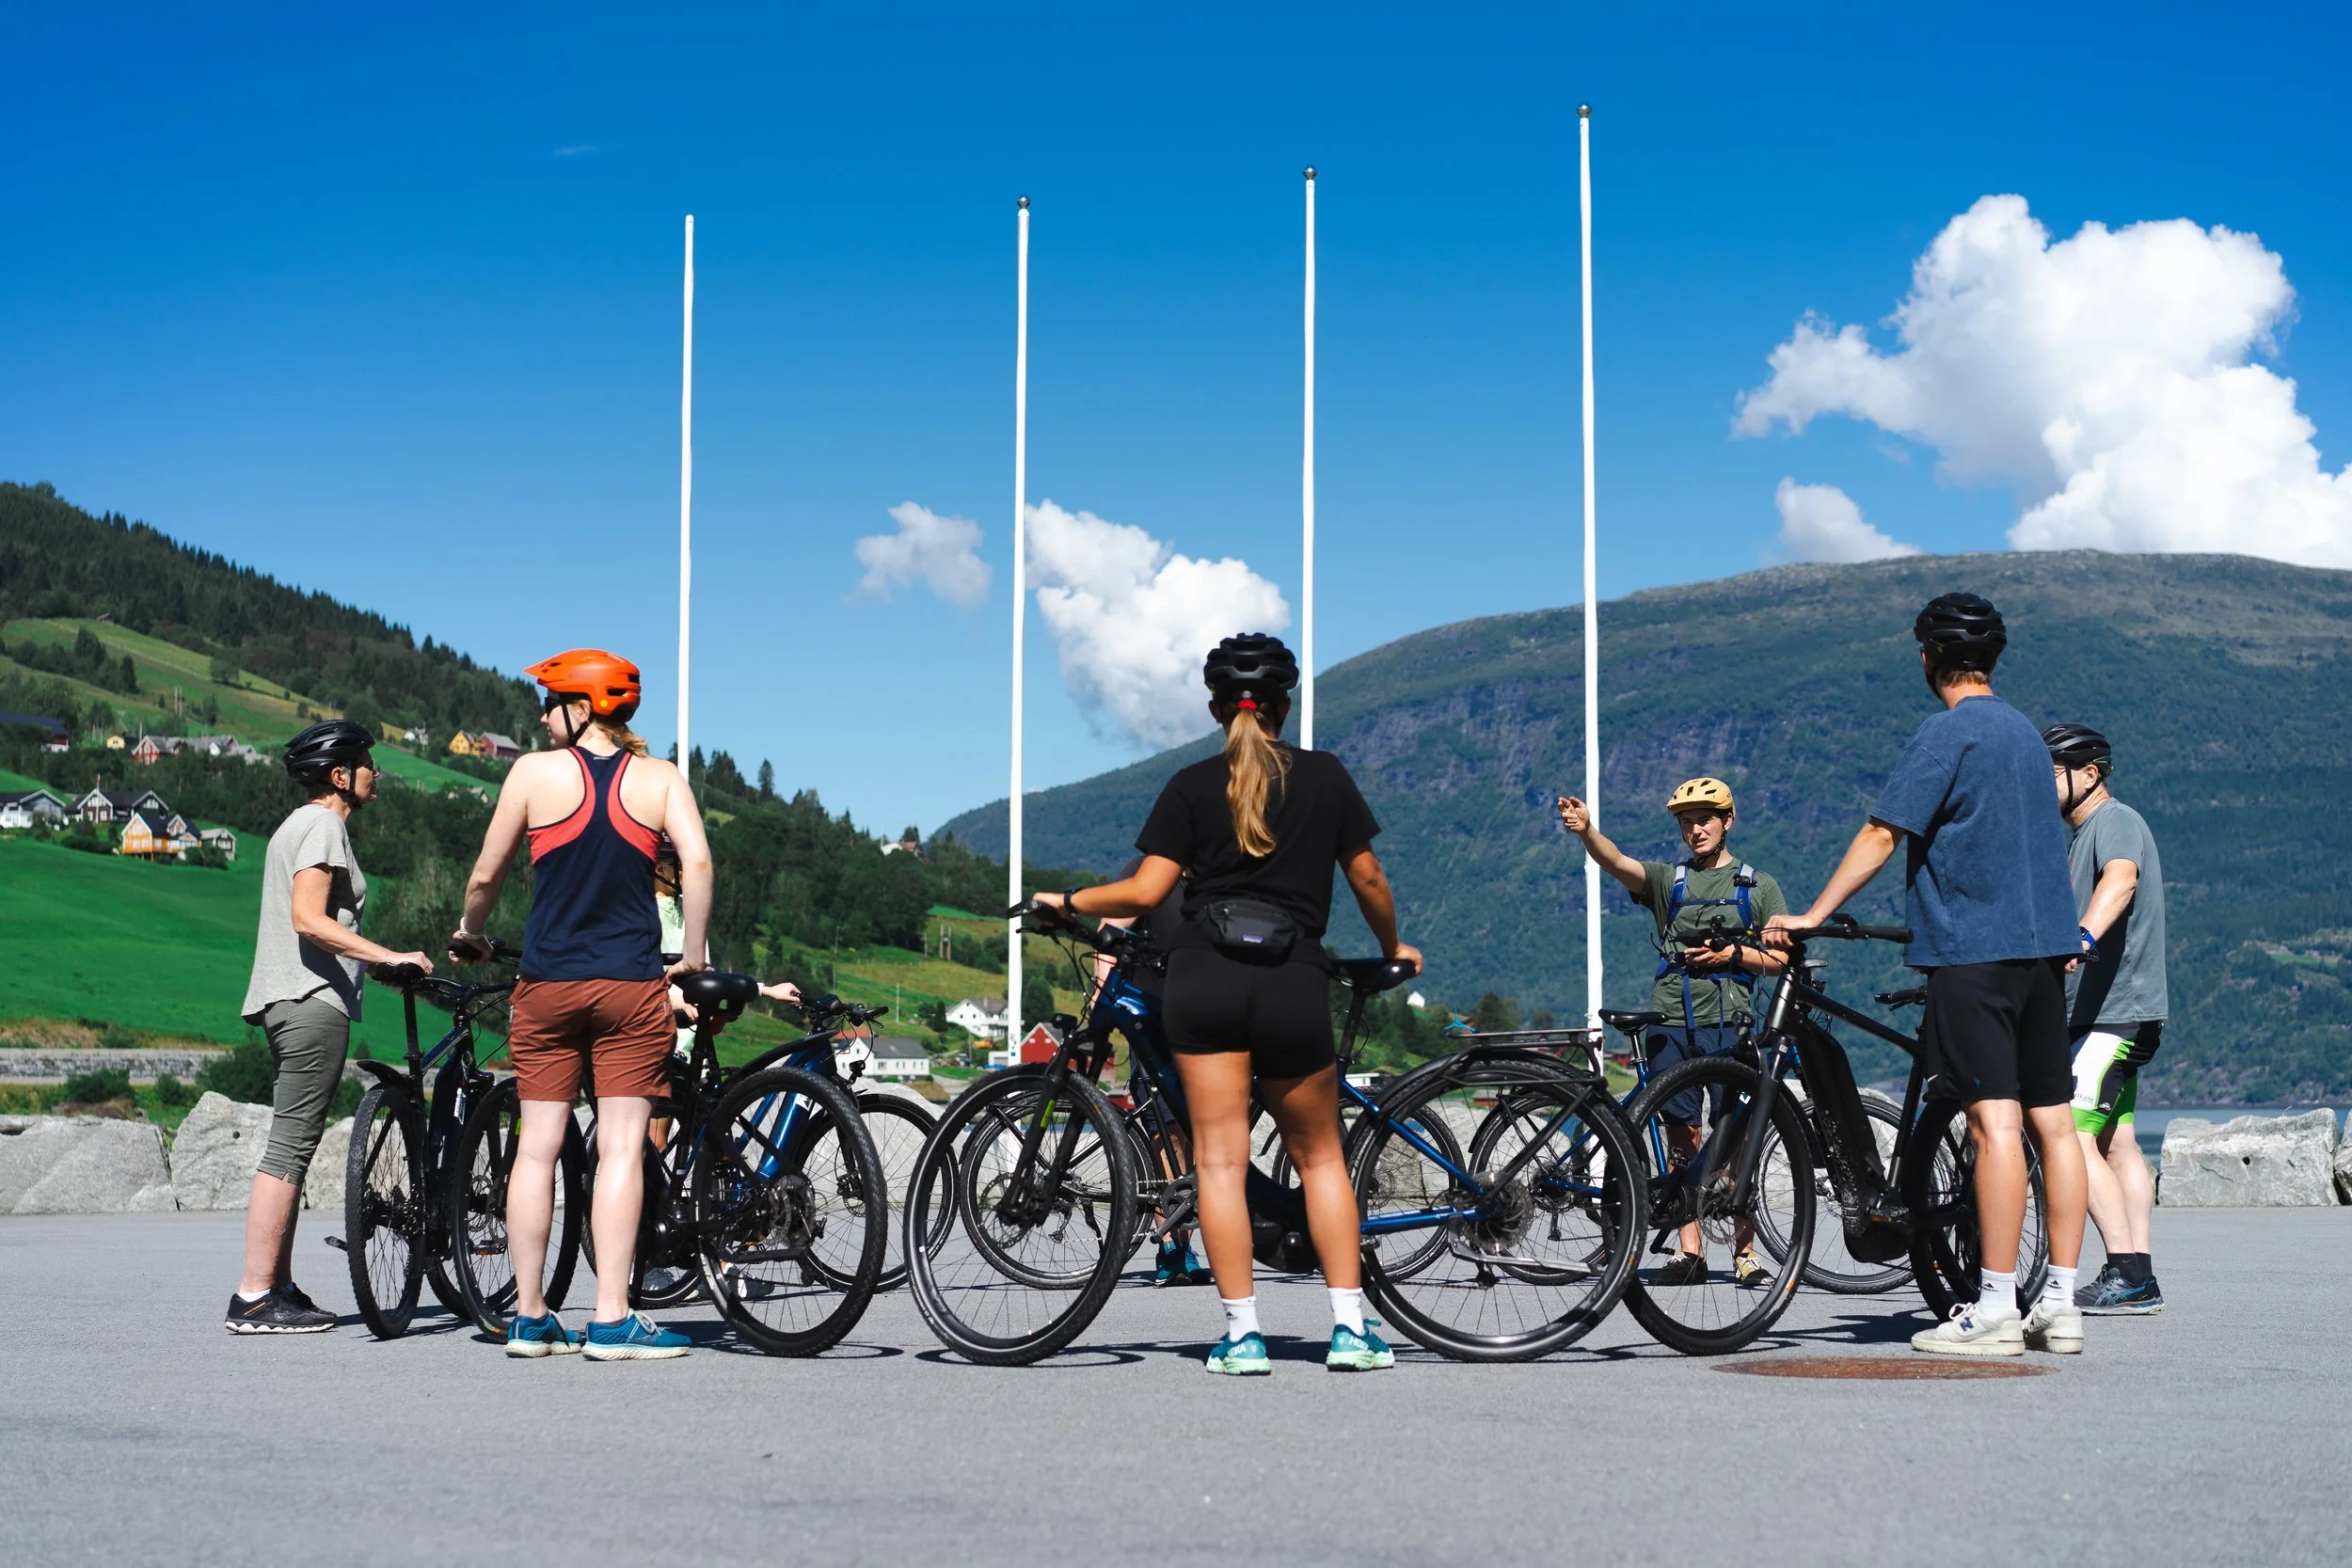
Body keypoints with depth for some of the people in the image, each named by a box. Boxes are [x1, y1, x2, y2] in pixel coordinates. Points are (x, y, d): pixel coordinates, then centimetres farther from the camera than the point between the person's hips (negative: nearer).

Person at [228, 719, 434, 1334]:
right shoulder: (324, 825, -9)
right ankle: (254, 1298, -15)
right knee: (289, 1149, -12)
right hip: (312, 1001, -11)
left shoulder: (297, 824, 23)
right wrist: (391, 956, -23)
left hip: (290, 1001, 11)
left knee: (291, 1148, 12)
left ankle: (280, 1289, 14)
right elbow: (310, 919, -21)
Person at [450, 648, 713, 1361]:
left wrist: (469, 934, 23)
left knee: (537, 1146, 7)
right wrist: (691, 955, 0)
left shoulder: (535, 771, 1)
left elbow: (486, 875, 4)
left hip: (547, 983, 1)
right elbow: (697, 862, -11)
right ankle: (612, 1320, -5)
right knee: (621, 1147, -1)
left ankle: (530, 1317, 10)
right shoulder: (660, 778, 2)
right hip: (631, 983, 0)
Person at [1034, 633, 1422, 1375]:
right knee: (1319, 1156, 14)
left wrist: (1069, 901, 14)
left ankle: (1242, 1333, -3)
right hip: (1296, 981, 1)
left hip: (1205, 975, -1)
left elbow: (1146, 890, -2)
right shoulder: (1326, 776, 9)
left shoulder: (1192, 786, 5)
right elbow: (1368, 880, 13)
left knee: (1220, 1159, 1)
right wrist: (1393, 949, 30)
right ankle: (1350, 1327, 7)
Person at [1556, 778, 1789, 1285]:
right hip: (1672, 1025, 2)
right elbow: (1616, 863, -5)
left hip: (1729, 1024, -2)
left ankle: (1745, 1251, 5)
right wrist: (1587, 831, -24)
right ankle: (1690, 1252, 7)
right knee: (1682, 1138, 3)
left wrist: (1732, 956, -8)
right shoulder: (1668, 880, 14)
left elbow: (1783, 958, 8)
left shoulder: (1759, 886, 12)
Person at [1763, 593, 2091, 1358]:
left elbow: (1882, 835, -14)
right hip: (2043, 948, 8)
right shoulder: (2025, 729, 17)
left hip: (1972, 949, -8)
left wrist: (1812, 915, -11)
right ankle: (2060, 1302, 9)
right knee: (2052, 1121, 6)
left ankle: (1995, 1309, -12)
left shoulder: (1948, 730, -8)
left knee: (1995, 1121, -11)